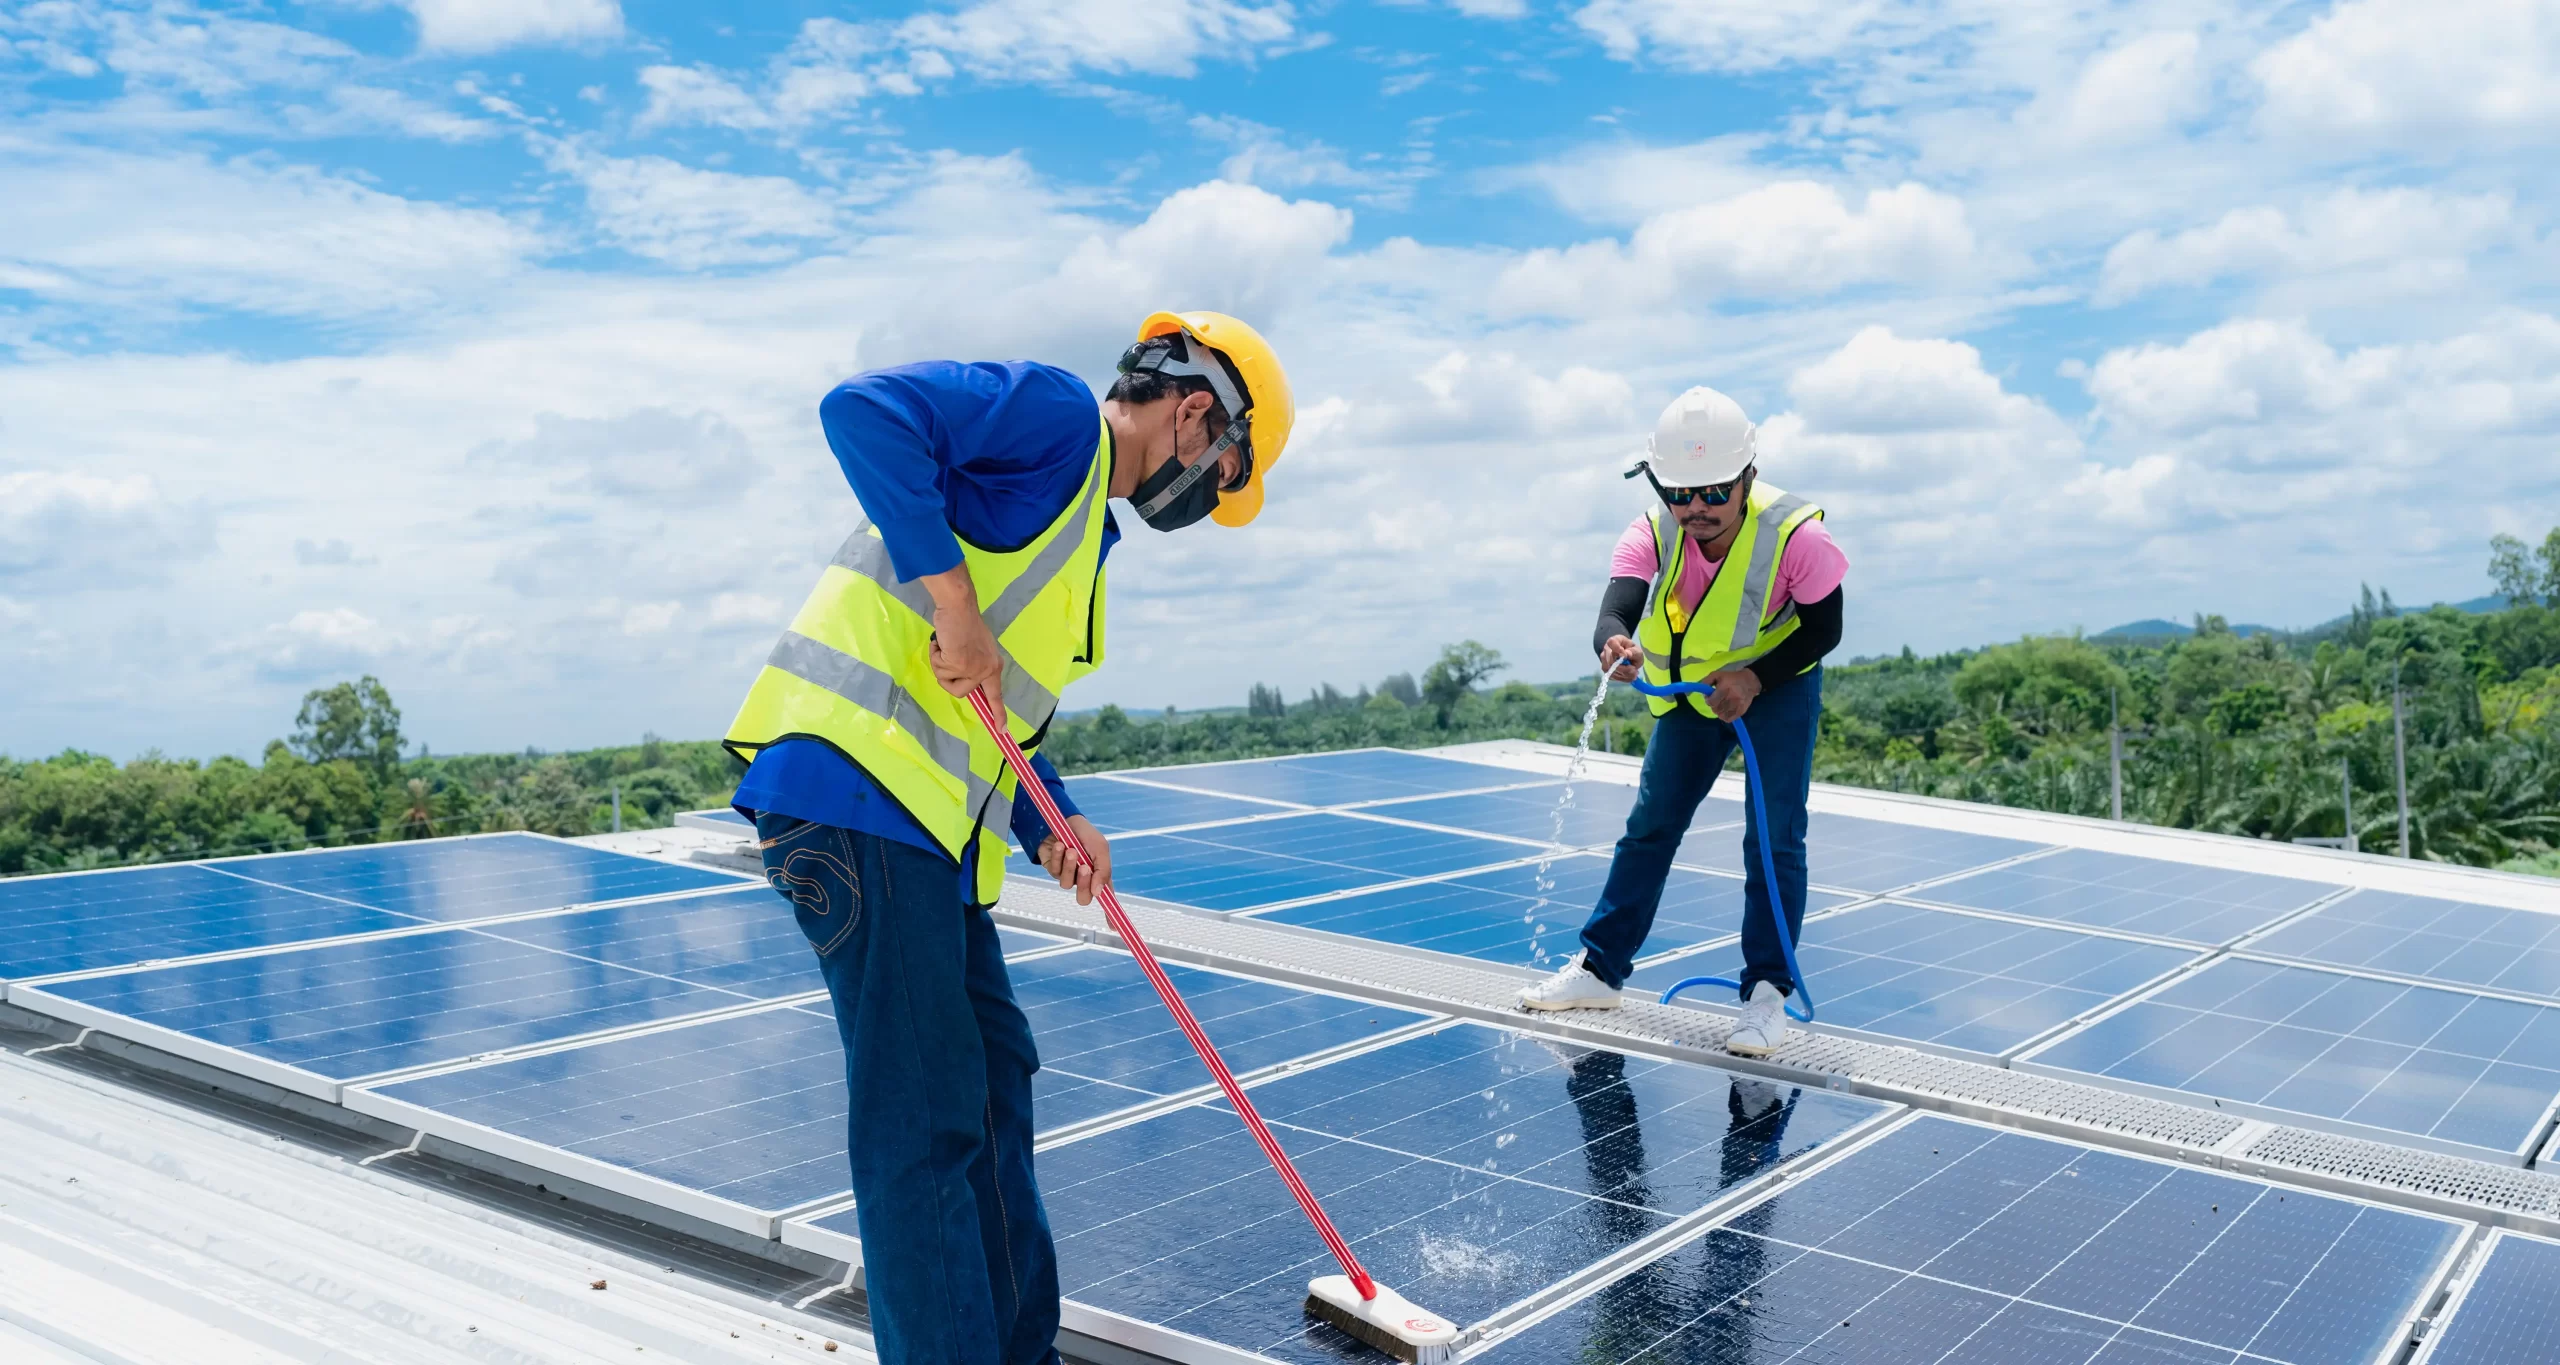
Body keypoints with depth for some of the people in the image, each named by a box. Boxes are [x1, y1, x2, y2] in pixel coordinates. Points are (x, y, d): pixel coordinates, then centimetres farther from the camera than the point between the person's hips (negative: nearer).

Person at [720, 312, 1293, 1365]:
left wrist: (1049, 823, 9)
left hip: (930, 822, 11)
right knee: (926, 1119, -8)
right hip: (853, 777, -11)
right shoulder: (1054, 414, -4)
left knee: (994, 1075, 17)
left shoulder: (1087, 527, 25)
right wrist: (949, 589, -21)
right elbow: (864, 411, -19)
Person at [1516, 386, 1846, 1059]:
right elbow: (1617, 606, -39)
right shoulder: (1652, 534, -24)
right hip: (1689, 690, 3)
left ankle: (1767, 992, 2)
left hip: (1777, 687, -3)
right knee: (1650, 826, 7)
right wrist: (1614, 644, -63)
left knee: (1773, 839, -8)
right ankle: (1601, 968, 17)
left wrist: (1755, 678, -32)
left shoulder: (1796, 536, -30)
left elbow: (1823, 630, -18)